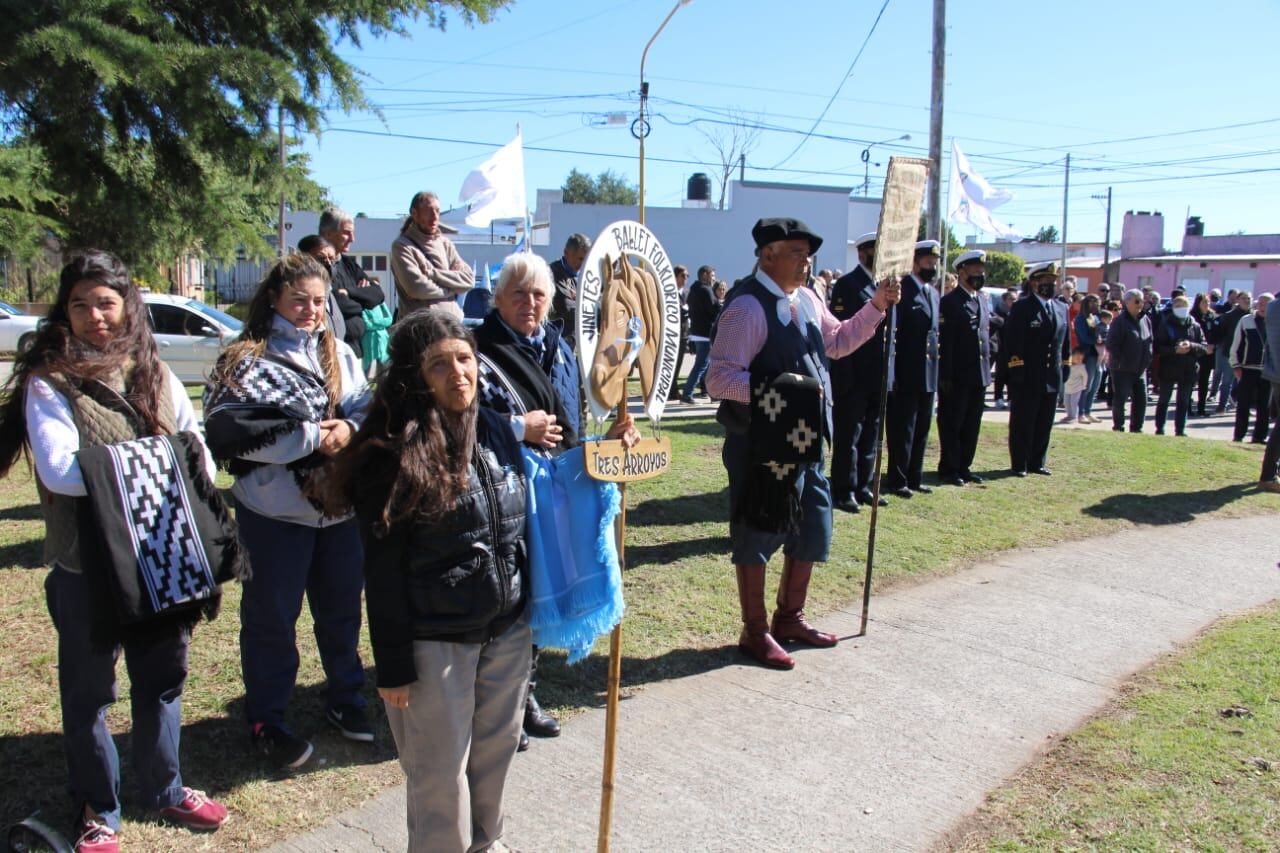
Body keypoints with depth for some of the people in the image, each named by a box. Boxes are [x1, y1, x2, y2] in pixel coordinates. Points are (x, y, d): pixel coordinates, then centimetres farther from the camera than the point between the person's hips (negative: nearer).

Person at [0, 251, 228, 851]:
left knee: (163, 679, 17)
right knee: (88, 691, 12)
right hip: (86, 563, -4)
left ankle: (163, 788, 37)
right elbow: (58, 470, -18)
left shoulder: (156, 376, 6)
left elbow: (198, 451, 6)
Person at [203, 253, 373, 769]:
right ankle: (265, 722, 24)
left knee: (342, 608, 17)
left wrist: (349, 429, -17)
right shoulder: (247, 360, -7)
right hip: (275, 510, -4)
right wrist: (313, 437, -20)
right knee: (271, 616, 8)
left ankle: (345, 700, 36)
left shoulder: (340, 354, 8)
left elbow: (367, 411, 5)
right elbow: (233, 430, -19)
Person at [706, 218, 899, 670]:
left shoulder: (806, 300, 10)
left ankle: (789, 618, 36)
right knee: (758, 535, 5)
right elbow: (719, 378, -22)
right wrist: (777, 388, -29)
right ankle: (755, 631, 21)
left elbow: (838, 340, 25)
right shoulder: (748, 307, -17)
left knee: (812, 529, 17)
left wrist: (876, 307, 14)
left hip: (805, 440, 9)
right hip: (760, 443, -9)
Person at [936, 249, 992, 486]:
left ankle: (964, 466, 21)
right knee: (952, 424, 2)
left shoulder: (982, 299, 14)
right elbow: (944, 342, -14)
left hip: (980, 375, 7)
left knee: (972, 425, 12)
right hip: (957, 376, -7)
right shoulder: (950, 302, -10)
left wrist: (988, 364, 12)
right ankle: (949, 469, 11)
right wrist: (946, 377, -17)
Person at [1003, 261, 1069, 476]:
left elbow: (1064, 341, 18)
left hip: (1052, 378, 6)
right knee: (1022, 423, 2)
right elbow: (1012, 341, -13)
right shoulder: (1021, 308, -8)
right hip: (1026, 378, -6)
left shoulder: (1062, 309, 12)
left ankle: (1037, 462, 22)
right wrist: (1017, 370, -16)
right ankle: (1019, 464, 10)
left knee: (1044, 424, 12)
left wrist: (1066, 365, 13)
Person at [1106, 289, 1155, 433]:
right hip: (1122, 369, -7)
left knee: (1141, 400, 9)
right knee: (1119, 399, -1)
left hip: (1140, 369, 7)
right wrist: (1118, 360, -20)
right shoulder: (1119, 321, -11)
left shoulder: (1146, 320, 10)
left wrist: (1148, 359, 9)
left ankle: (1136, 428, 20)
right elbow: (1111, 344, -14)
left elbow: (1151, 341, 17)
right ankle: (1118, 428, 9)